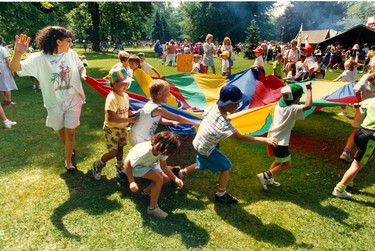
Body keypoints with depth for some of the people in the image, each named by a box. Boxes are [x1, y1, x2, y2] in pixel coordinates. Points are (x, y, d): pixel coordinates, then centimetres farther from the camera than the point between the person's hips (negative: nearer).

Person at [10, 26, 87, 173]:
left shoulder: (71, 54, -5)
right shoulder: (40, 58, -13)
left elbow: (81, 67, 14)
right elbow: (15, 68, -19)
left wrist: (83, 74, -10)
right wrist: (18, 53, -40)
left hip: (73, 99, 1)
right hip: (55, 103, 0)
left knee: (70, 132, 2)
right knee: (60, 130, 18)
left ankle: (68, 160, 21)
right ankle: (69, 150, 47)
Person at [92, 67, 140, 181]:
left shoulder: (125, 96, -1)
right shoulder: (112, 98, -28)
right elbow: (112, 117, -33)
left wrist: (135, 113, -6)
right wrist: (130, 120, -31)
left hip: (122, 128, 8)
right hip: (111, 129, -8)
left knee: (120, 147, 20)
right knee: (113, 152, -4)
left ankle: (120, 168, 41)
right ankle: (98, 164, 25)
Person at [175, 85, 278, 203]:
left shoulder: (214, 107, -14)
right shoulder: (223, 123, -36)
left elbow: (204, 115, 5)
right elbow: (240, 137, -38)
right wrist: (265, 140, -41)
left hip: (198, 143, 8)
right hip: (206, 149, -8)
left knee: (202, 166, 30)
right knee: (226, 167, 5)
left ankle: (180, 172, 44)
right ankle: (221, 194, 21)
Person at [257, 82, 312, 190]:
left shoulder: (279, 104, 3)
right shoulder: (292, 109, -20)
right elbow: (308, 106, -34)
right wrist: (309, 89, -25)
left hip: (272, 137, 8)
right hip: (280, 141, -8)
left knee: (279, 161, 26)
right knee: (287, 164, 9)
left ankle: (268, 179, 30)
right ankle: (265, 175, 1)